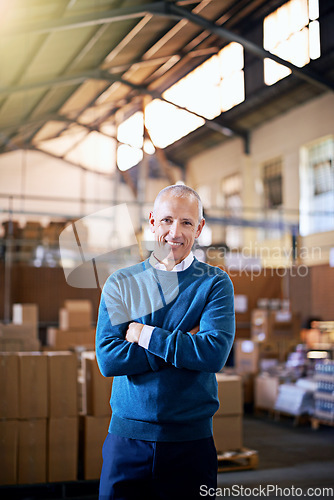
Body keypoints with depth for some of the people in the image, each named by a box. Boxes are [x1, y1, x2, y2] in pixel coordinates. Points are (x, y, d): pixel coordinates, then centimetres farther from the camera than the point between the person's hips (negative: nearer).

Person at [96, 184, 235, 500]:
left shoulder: (214, 282, -1)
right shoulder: (120, 283, 2)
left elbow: (215, 353, -16)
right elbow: (107, 359, -10)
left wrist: (143, 334, -12)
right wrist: (185, 344, -13)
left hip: (191, 439, 0)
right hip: (127, 438, 1)